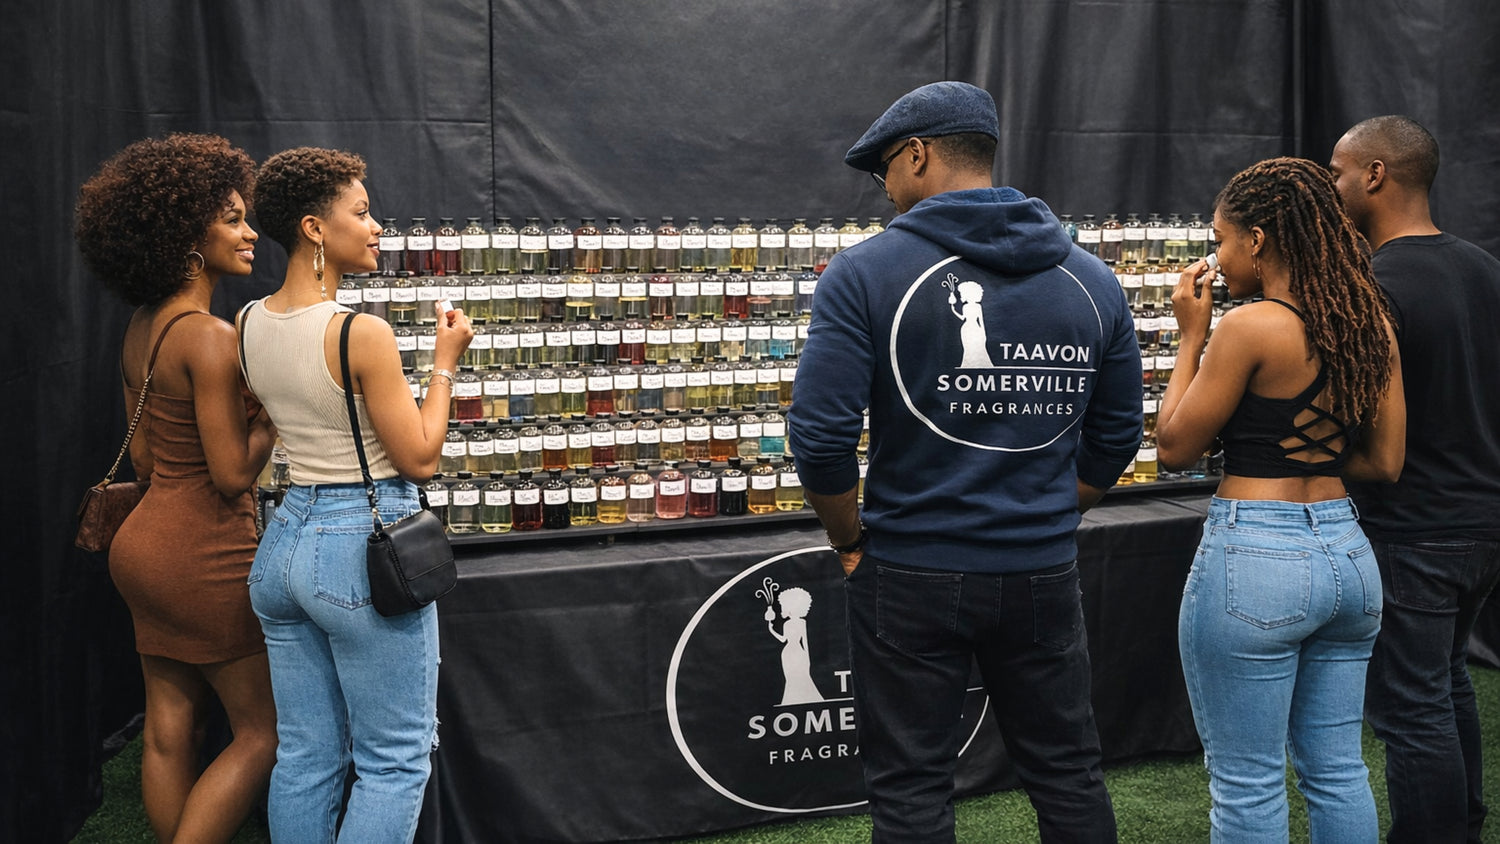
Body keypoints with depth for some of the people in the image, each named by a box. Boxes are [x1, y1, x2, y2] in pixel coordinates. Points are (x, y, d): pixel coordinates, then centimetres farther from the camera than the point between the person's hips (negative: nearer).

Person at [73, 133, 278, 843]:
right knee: (262, 730, 5)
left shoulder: (142, 326, 7)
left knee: (169, 730, 14)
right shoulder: (210, 336, -20)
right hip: (205, 556, -9)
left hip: (147, 540, 9)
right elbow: (233, 475, -20)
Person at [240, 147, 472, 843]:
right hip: (363, 547, -8)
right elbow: (419, 459, -13)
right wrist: (445, 362, -4)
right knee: (395, 761, 5)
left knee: (305, 755, 16)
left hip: (286, 538, 8)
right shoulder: (361, 334, -19)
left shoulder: (248, 324, 4)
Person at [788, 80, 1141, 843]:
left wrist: (850, 541, 1)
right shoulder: (1090, 279, 4)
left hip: (911, 577, -4)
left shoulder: (865, 273, -10)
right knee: (1068, 776, 19)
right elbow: (1115, 437, 9)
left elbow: (820, 436, -15)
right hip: (1044, 574, 4)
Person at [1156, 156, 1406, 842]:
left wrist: (1191, 337, -1)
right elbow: (1384, 463, 9)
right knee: (1337, 771, 18)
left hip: (1254, 557, -7)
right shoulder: (1370, 326, 6)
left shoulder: (1251, 326, -15)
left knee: (1247, 785, 5)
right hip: (1347, 553, 8)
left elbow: (1174, 448, -8)